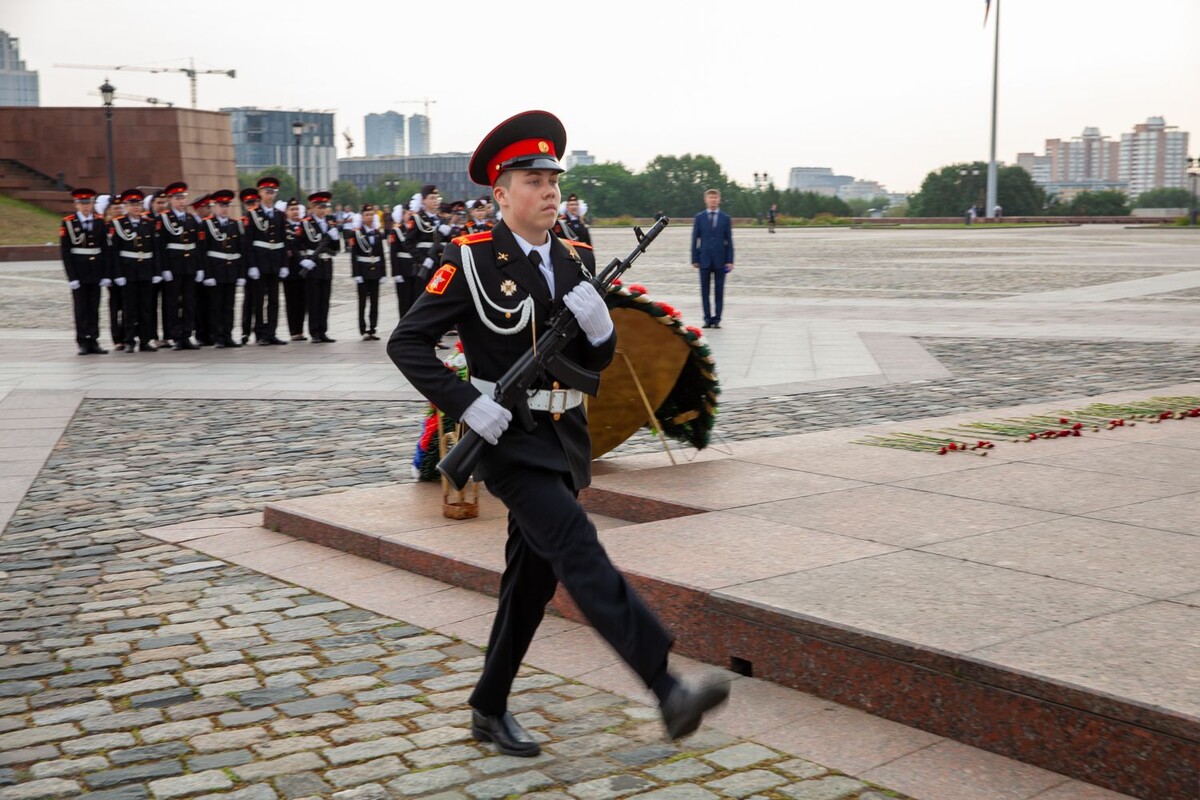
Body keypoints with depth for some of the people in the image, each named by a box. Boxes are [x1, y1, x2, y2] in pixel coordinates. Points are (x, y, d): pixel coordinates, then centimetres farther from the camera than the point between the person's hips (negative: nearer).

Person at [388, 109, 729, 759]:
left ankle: (489, 710, 27)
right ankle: (669, 692, -26)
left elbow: (597, 359, 10)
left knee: (533, 579, 11)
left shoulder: (576, 260, 8)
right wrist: (469, 406, -18)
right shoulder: (471, 259, -9)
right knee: (579, 551, -20)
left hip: (564, 438, 7)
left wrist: (596, 319, -12)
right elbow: (407, 343, -9)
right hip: (508, 439, -6)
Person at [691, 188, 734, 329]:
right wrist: (695, 259, -1)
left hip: (720, 260, 0)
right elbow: (695, 239, 5)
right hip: (704, 259, 0)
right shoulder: (699, 218, 6)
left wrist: (730, 260, -3)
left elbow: (729, 241, 4)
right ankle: (707, 318, 8)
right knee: (705, 290, 2)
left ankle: (717, 319, 7)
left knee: (719, 290, 2)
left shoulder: (725, 218, 6)